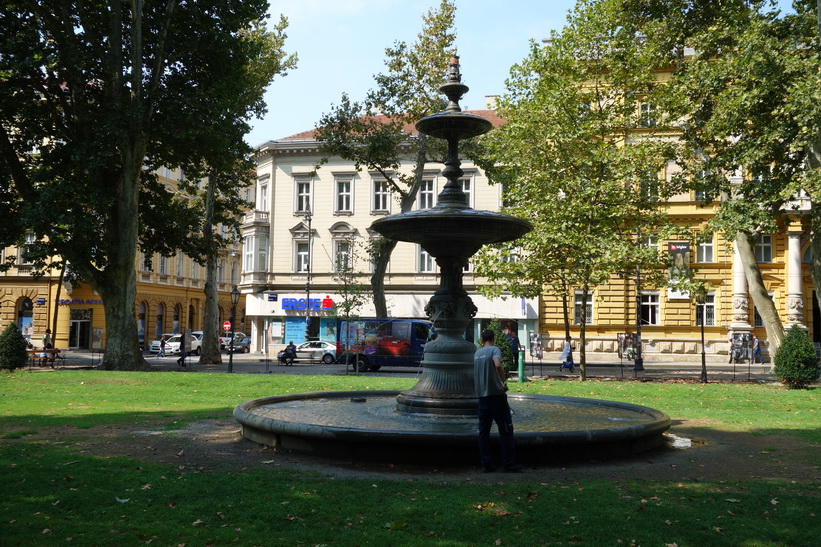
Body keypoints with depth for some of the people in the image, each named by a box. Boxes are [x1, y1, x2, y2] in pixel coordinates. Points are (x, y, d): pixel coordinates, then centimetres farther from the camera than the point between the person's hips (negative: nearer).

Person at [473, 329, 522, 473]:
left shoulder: (476, 353, 13)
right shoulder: (494, 350, -7)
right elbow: (498, 365, -26)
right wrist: (504, 382, -16)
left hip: (482, 395, 6)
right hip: (496, 394, -6)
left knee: (484, 431, 9)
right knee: (506, 430, 2)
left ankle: (485, 463, 8)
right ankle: (508, 464, 3)